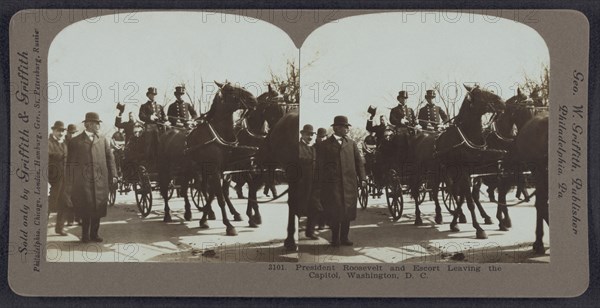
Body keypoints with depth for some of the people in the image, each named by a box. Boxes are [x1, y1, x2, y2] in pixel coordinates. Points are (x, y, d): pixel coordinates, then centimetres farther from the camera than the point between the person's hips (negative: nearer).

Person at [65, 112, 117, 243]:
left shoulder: (103, 140, 15)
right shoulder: (76, 141, 5)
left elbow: (110, 158, 15)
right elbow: (70, 163, 5)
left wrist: (113, 175, 4)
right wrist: (70, 184, 2)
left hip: (100, 180, 3)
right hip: (83, 181, -3)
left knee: (98, 207, 3)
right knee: (86, 208, -5)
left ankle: (94, 233, 14)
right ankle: (85, 235, 7)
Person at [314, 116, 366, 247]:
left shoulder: (351, 143, 13)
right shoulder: (324, 145, 4)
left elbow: (358, 162, 13)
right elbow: (319, 167, 3)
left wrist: (362, 178, 0)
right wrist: (318, 187, -1)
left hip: (349, 184, 3)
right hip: (332, 184, -3)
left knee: (348, 211, 5)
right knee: (334, 212, -3)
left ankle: (344, 237, 16)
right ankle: (335, 238, 10)